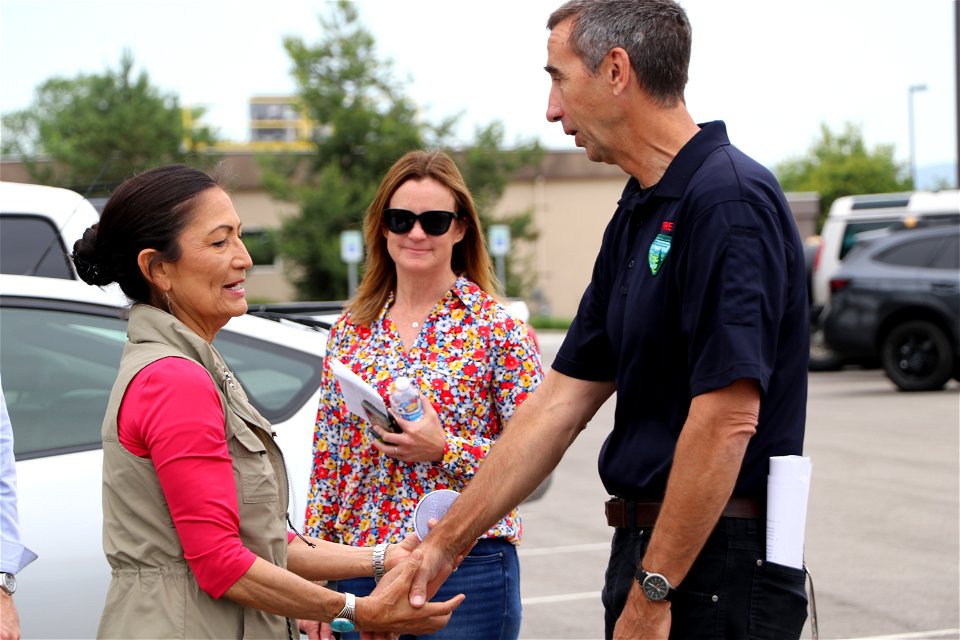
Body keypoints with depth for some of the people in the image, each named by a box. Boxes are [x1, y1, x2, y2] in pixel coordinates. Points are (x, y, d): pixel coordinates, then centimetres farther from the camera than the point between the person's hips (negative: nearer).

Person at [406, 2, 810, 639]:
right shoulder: (638, 215, 13)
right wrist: (447, 539, 14)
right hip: (648, 547, 9)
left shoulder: (730, 199, -17)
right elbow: (563, 399, 14)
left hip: (718, 569, -9)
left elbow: (727, 419, -23)